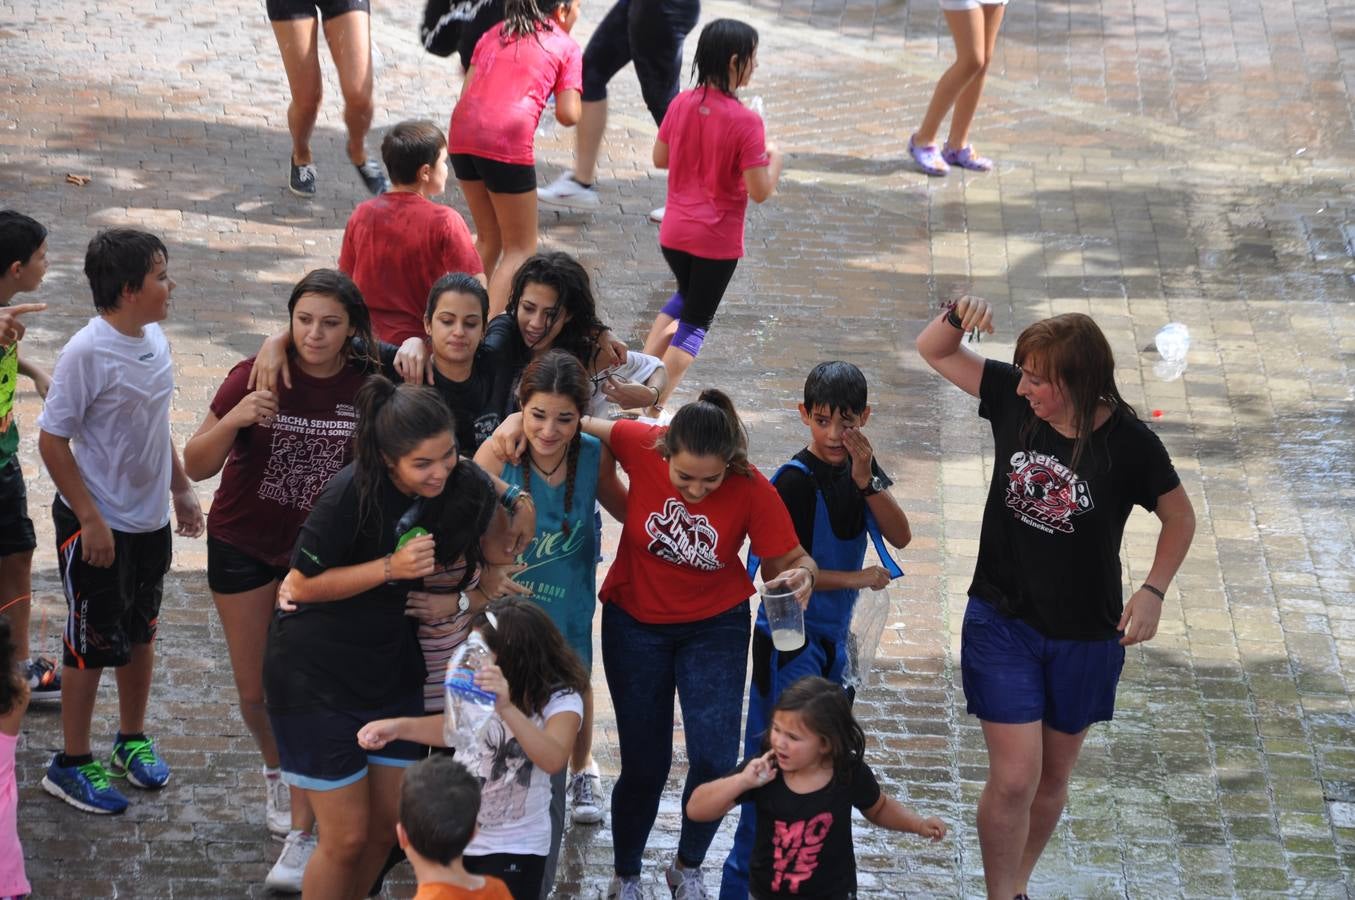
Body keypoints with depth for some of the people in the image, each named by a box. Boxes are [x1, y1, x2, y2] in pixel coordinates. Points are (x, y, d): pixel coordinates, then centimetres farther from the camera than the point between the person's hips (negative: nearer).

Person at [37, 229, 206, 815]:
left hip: (150, 518, 7)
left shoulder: (154, 338, 1)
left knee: (140, 632, 19)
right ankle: (72, 763, 18)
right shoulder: (87, 353, -23)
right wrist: (91, 519, -19)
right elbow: (52, 440, -19)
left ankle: (133, 739, 37)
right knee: (92, 644, 4)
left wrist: (181, 488, 17)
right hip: (97, 524, -7)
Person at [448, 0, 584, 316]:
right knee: (520, 248, 6)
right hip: (508, 139, -6)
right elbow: (568, 115, 1)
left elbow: (466, 91, 15)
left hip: (462, 131, 6)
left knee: (489, 239, 23)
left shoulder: (495, 33, 24)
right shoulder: (566, 47, 9)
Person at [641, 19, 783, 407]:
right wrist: (774, 159, 0)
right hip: (717, 240, -5)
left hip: (674, 230, 5)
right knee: (696, 321, 9)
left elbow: (660, 158, 9)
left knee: (686, 296, 31)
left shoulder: (682, 104, -4)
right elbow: (760, 191, -18)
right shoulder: (745, 120, -20)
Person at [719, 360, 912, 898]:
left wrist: (867, 481, -21)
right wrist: (857, 579, -13)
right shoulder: (795, 480, -18)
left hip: (832, 634, 8)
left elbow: (900, 536, -6)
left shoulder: (860, 466, 4)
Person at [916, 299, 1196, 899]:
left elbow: (1180, 517, -2)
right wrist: (958, 316, -24)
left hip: (1085, 637, 0)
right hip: (1002, 621, 0)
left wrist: (1153, 591, -14)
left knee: (1052, 777, 16)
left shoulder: (1129, 444, -18)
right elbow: (933, 351, -3)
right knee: (1014, 779, -8)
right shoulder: (1012, 400, -12)